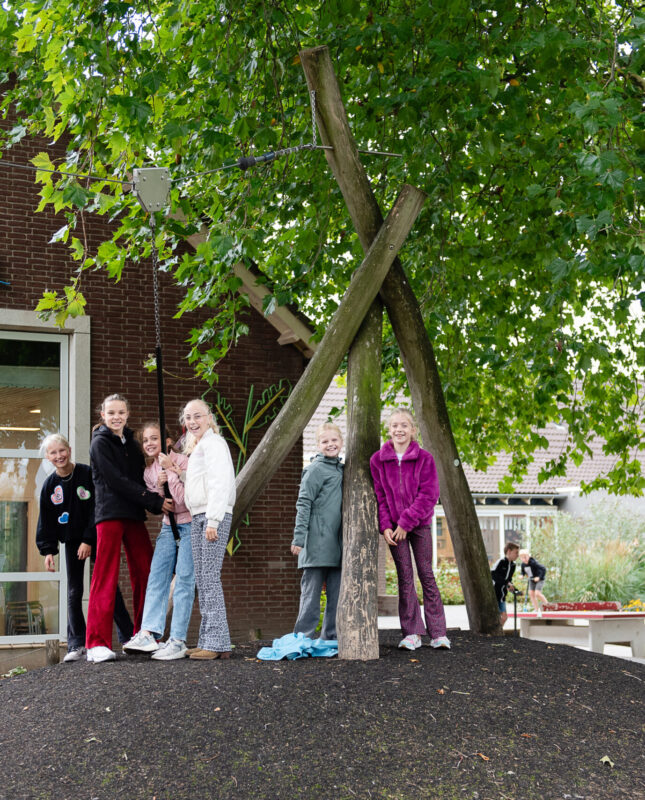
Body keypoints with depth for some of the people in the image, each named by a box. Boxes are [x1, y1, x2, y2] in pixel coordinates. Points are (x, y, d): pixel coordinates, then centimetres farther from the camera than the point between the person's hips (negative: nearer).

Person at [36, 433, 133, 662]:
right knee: (74, 592, 2)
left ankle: (129, 637, 4)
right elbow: (46, 521, 4)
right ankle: (77, 645, 6)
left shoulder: (87, 474, -11)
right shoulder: (49, 485, -1)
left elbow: (96, 509, -11)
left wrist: (88, 540, -14)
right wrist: (48, 550, -4)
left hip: (96, 538, -3)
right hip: (72, 542, 3)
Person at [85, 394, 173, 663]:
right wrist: (155, 502, -14)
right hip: (110, 514, -7)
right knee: (105, 577, -8)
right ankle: (97, 643, -8)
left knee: (144, 574, 4)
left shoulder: (131, 442, 18)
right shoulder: (100, 443, -3)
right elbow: (118, 481, -12)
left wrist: (158, 503, -1)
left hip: (133, 515, 7)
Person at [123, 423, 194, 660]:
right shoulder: (149, 470, 6)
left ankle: (178, 641, -9)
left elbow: (182, 500, -22)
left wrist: (171, 470, -23)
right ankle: (149, 634, -11)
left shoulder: (182, 462, -14)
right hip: (168, 526, 7)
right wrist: (158, 485, -11)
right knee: (156, 576, -6)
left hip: (189, 525, -7)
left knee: (184, 580, -9)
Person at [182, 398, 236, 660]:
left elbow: (220, 483, -16)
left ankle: (218, 643, -13)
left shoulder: (213, 443, -6)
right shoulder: (195, 447, 23)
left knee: (210, 578, -12)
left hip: (215, 515, -10)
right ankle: (207, 640, 10)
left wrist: (213, 520, -21)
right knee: (201, 579, 7)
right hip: (197, 517, 10)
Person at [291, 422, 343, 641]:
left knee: (337, 593, 9)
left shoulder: (342, 470, 16)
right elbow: (303, 504, -10)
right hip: (317, 543, -7)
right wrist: (299, 538, -16)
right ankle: (304, 637, 0)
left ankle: (331, 637, 15)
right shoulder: (315, 469, -6)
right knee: (312, 591, -4)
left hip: (337, 544, 7)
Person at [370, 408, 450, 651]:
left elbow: (428, 495, -9)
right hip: (393, 527, 1)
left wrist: (406, 522, -15)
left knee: (427, 575, 1)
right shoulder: (378, 460, 0)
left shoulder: (424, 458, -5)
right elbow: (379, 496, 1)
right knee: (405, 576, 1)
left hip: (419, 524, -1)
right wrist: (385, 526, -10)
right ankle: (411, 633, 5)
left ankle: (438, 633, 6)